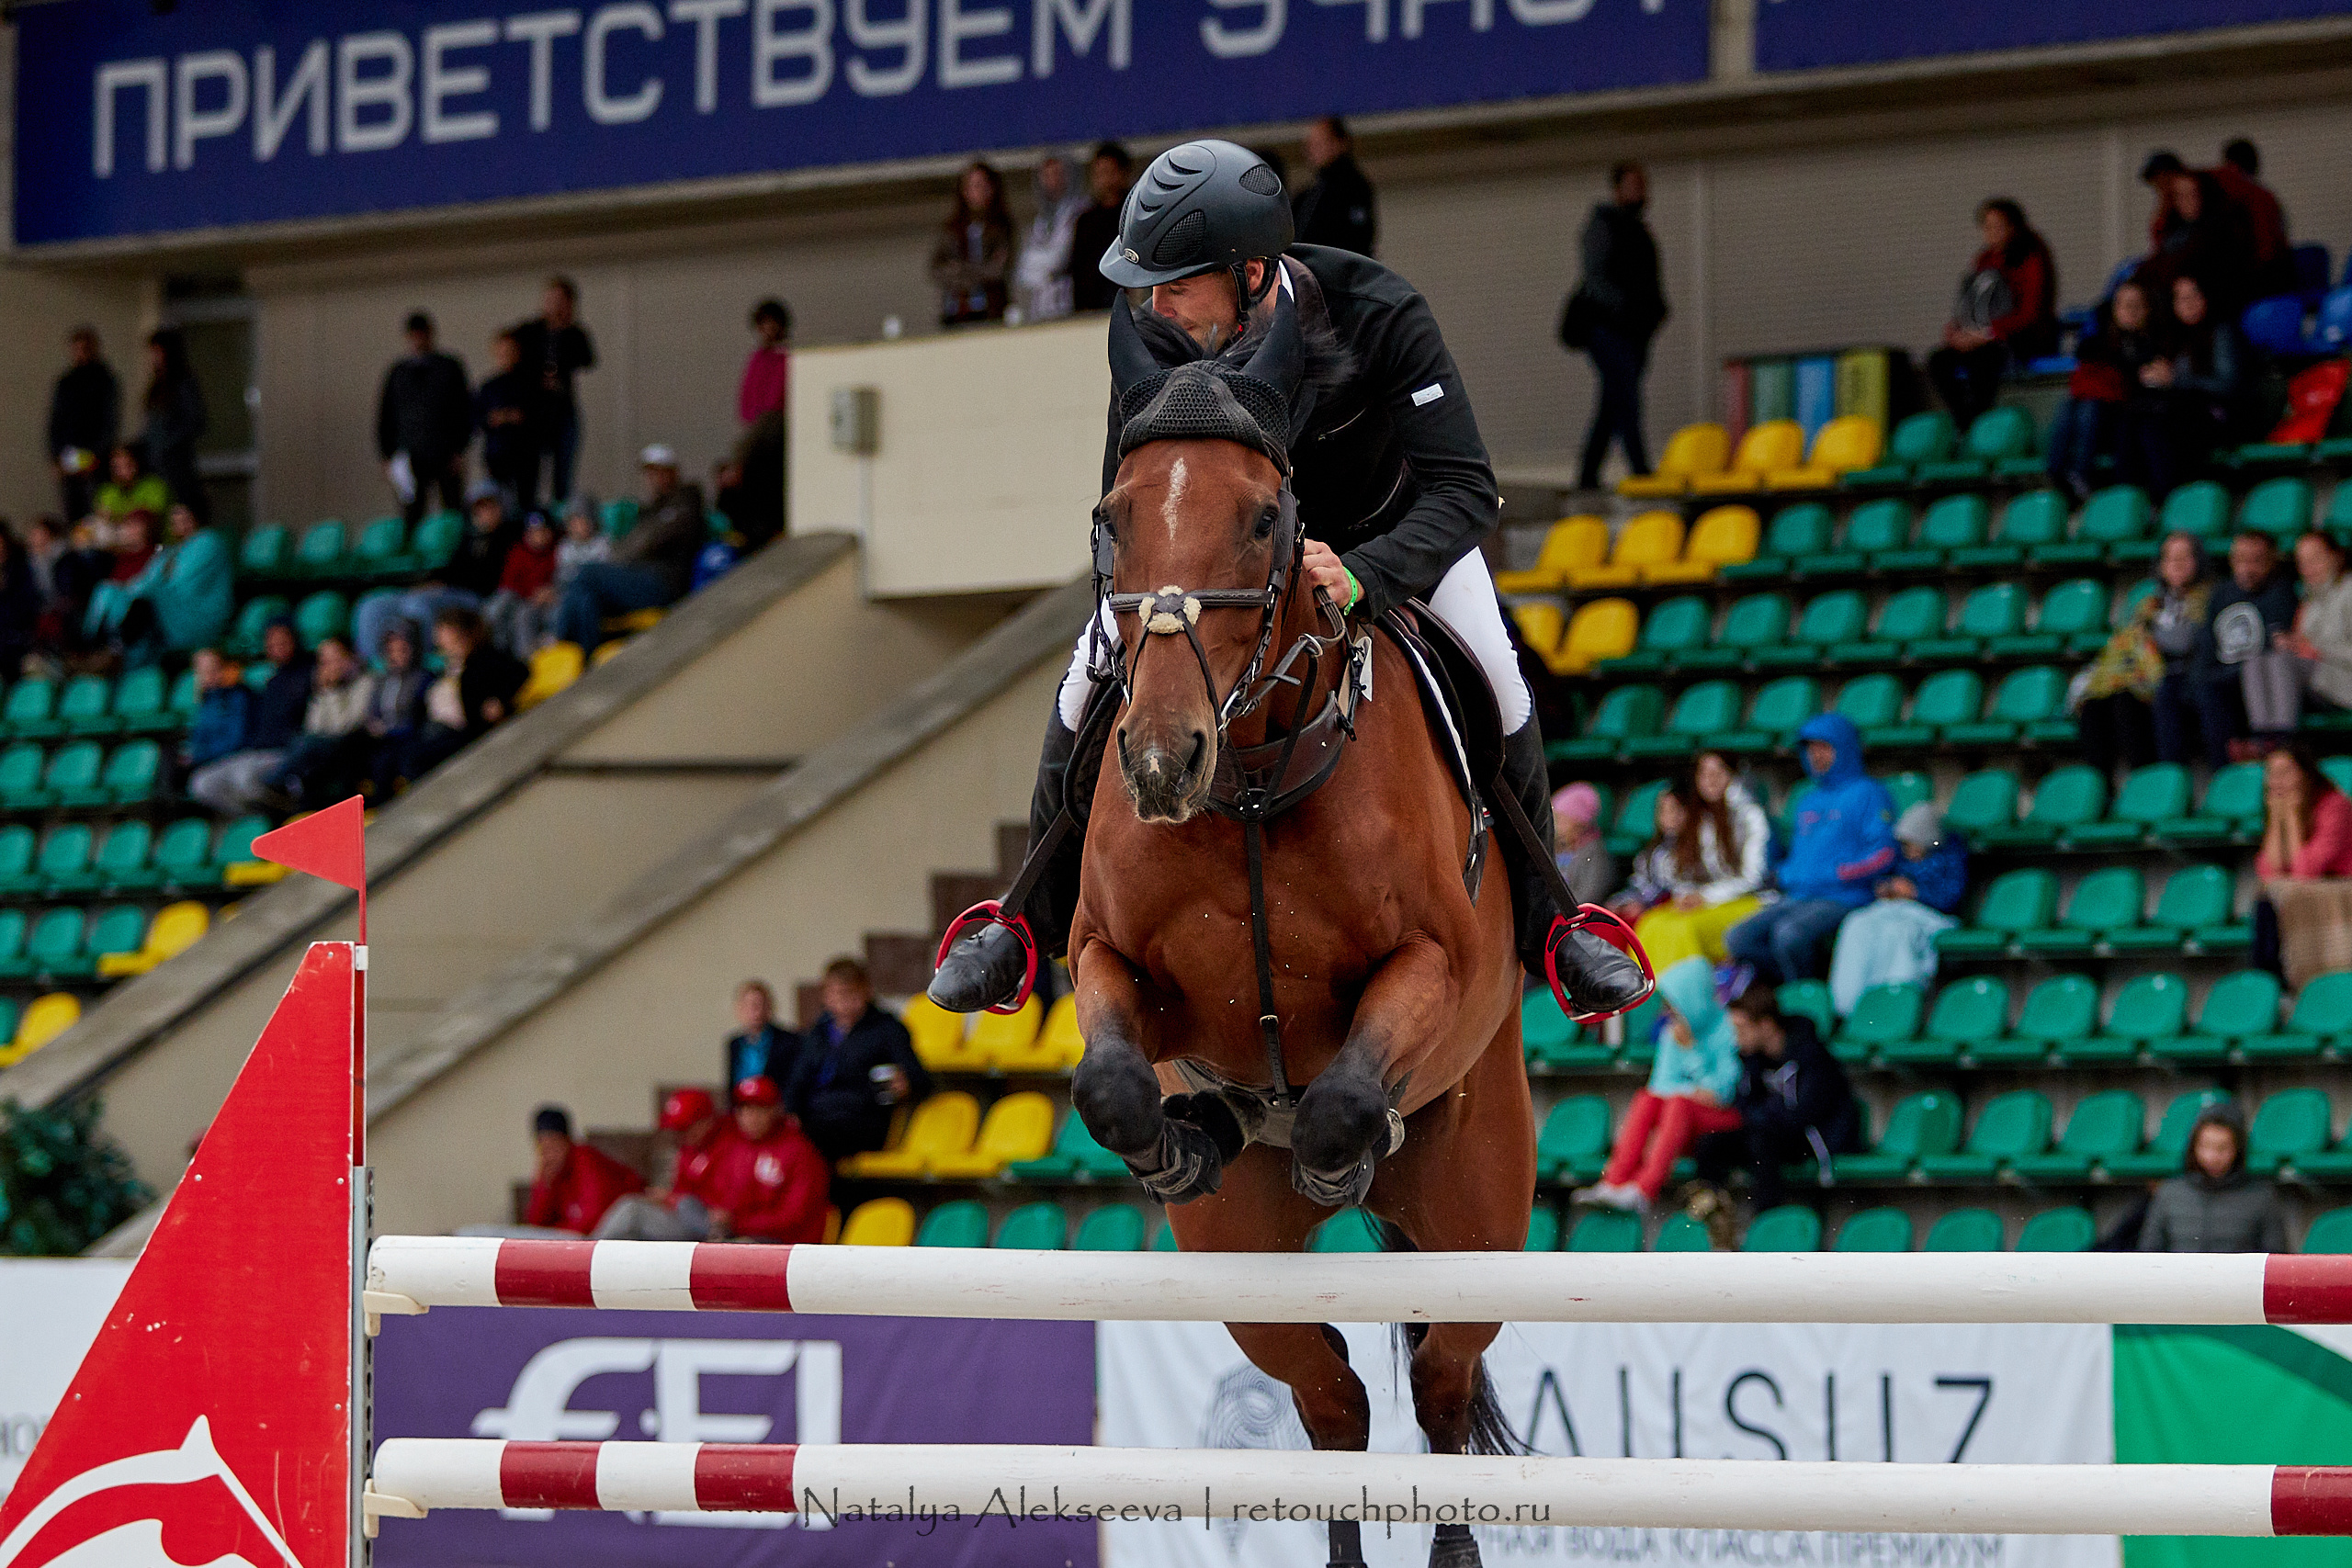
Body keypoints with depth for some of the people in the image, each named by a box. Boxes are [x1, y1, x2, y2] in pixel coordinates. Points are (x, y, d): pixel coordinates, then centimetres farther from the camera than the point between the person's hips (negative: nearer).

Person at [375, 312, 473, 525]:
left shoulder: (451, 367, 7)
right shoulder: (398, 372, 12)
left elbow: (466, 410, 5)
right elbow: (384, 416, 14)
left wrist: (460, 450, -5)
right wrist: (387, 456, 5)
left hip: (447, 457, -1)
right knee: (410, 518, -4)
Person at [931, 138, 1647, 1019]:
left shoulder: (1382, 317, -39)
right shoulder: (1145, 330, -31)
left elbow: (1465, 490, -42)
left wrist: (1363, 576, -59)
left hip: (1381, 524, -2)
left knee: (1492, 676, -17)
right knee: (1094, 676, -11)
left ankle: (1543, 925, 5)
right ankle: (1033, 919, 11)